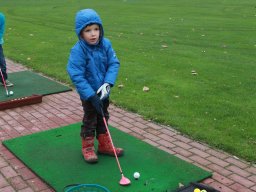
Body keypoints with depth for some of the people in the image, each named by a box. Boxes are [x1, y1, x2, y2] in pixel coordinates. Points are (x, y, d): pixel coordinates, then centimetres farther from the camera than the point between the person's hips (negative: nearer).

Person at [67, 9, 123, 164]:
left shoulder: (106, 44, -11)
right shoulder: (78, 51, -24)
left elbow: (114, 64, -8)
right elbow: (77, 76, -25)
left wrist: (108, 84, -22)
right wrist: (91, 96, -28)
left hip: (103, 92, 5)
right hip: (88, 94, -5)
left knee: (103, 118, 19)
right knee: (90, 120, 10)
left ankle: (104, 145, 38)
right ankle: (88, 148, 31)